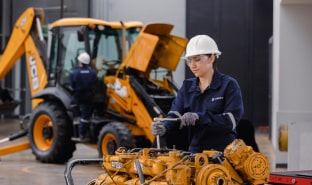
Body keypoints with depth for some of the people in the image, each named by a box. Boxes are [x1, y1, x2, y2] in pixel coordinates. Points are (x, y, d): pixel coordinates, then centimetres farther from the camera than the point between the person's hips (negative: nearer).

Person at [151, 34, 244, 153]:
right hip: (195, 151, 4)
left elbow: (231, 120, -15)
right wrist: (165, 128, -22)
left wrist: (199, 117, -25)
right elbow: (175, 113, -1)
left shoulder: (229, 85, -3)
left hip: (223, 152, -4)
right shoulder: (187, 87, 12)